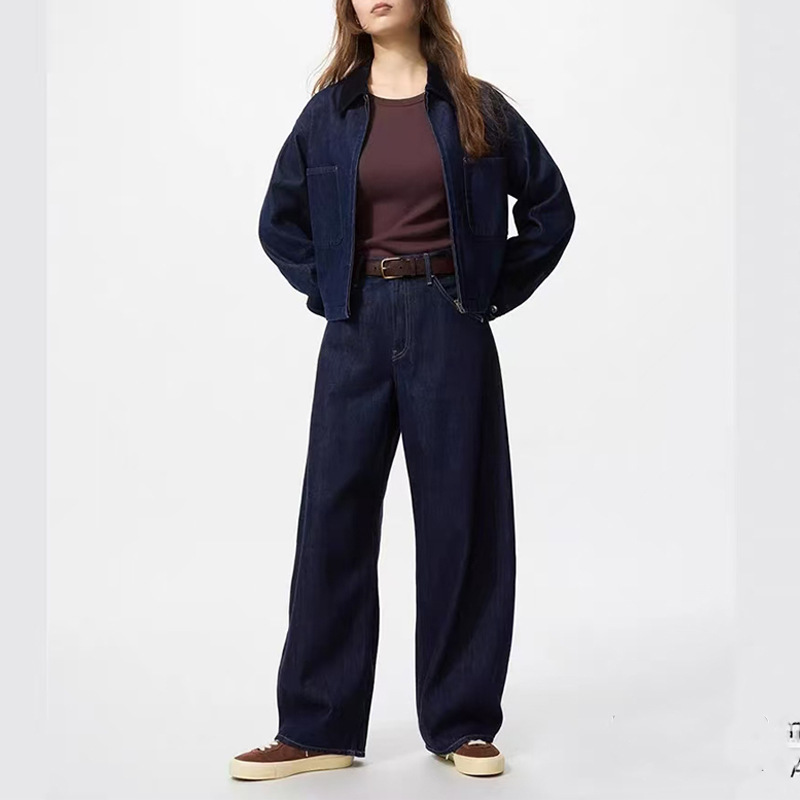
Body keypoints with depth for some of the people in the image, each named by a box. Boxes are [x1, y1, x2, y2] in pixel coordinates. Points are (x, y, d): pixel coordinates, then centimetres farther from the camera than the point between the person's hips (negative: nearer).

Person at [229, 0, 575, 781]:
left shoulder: (476, 107, 4)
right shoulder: (329, 111, 8)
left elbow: (551, 206, 9)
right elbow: (279, 221, 15)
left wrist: (495, 292, 4)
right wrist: (326, 290, 5)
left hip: (450, 331, -1)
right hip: (357, 331, 2)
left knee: (458, 519, 2)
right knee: (333, 517, 0)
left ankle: (462, 723, 15)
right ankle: (317, 728, 10)